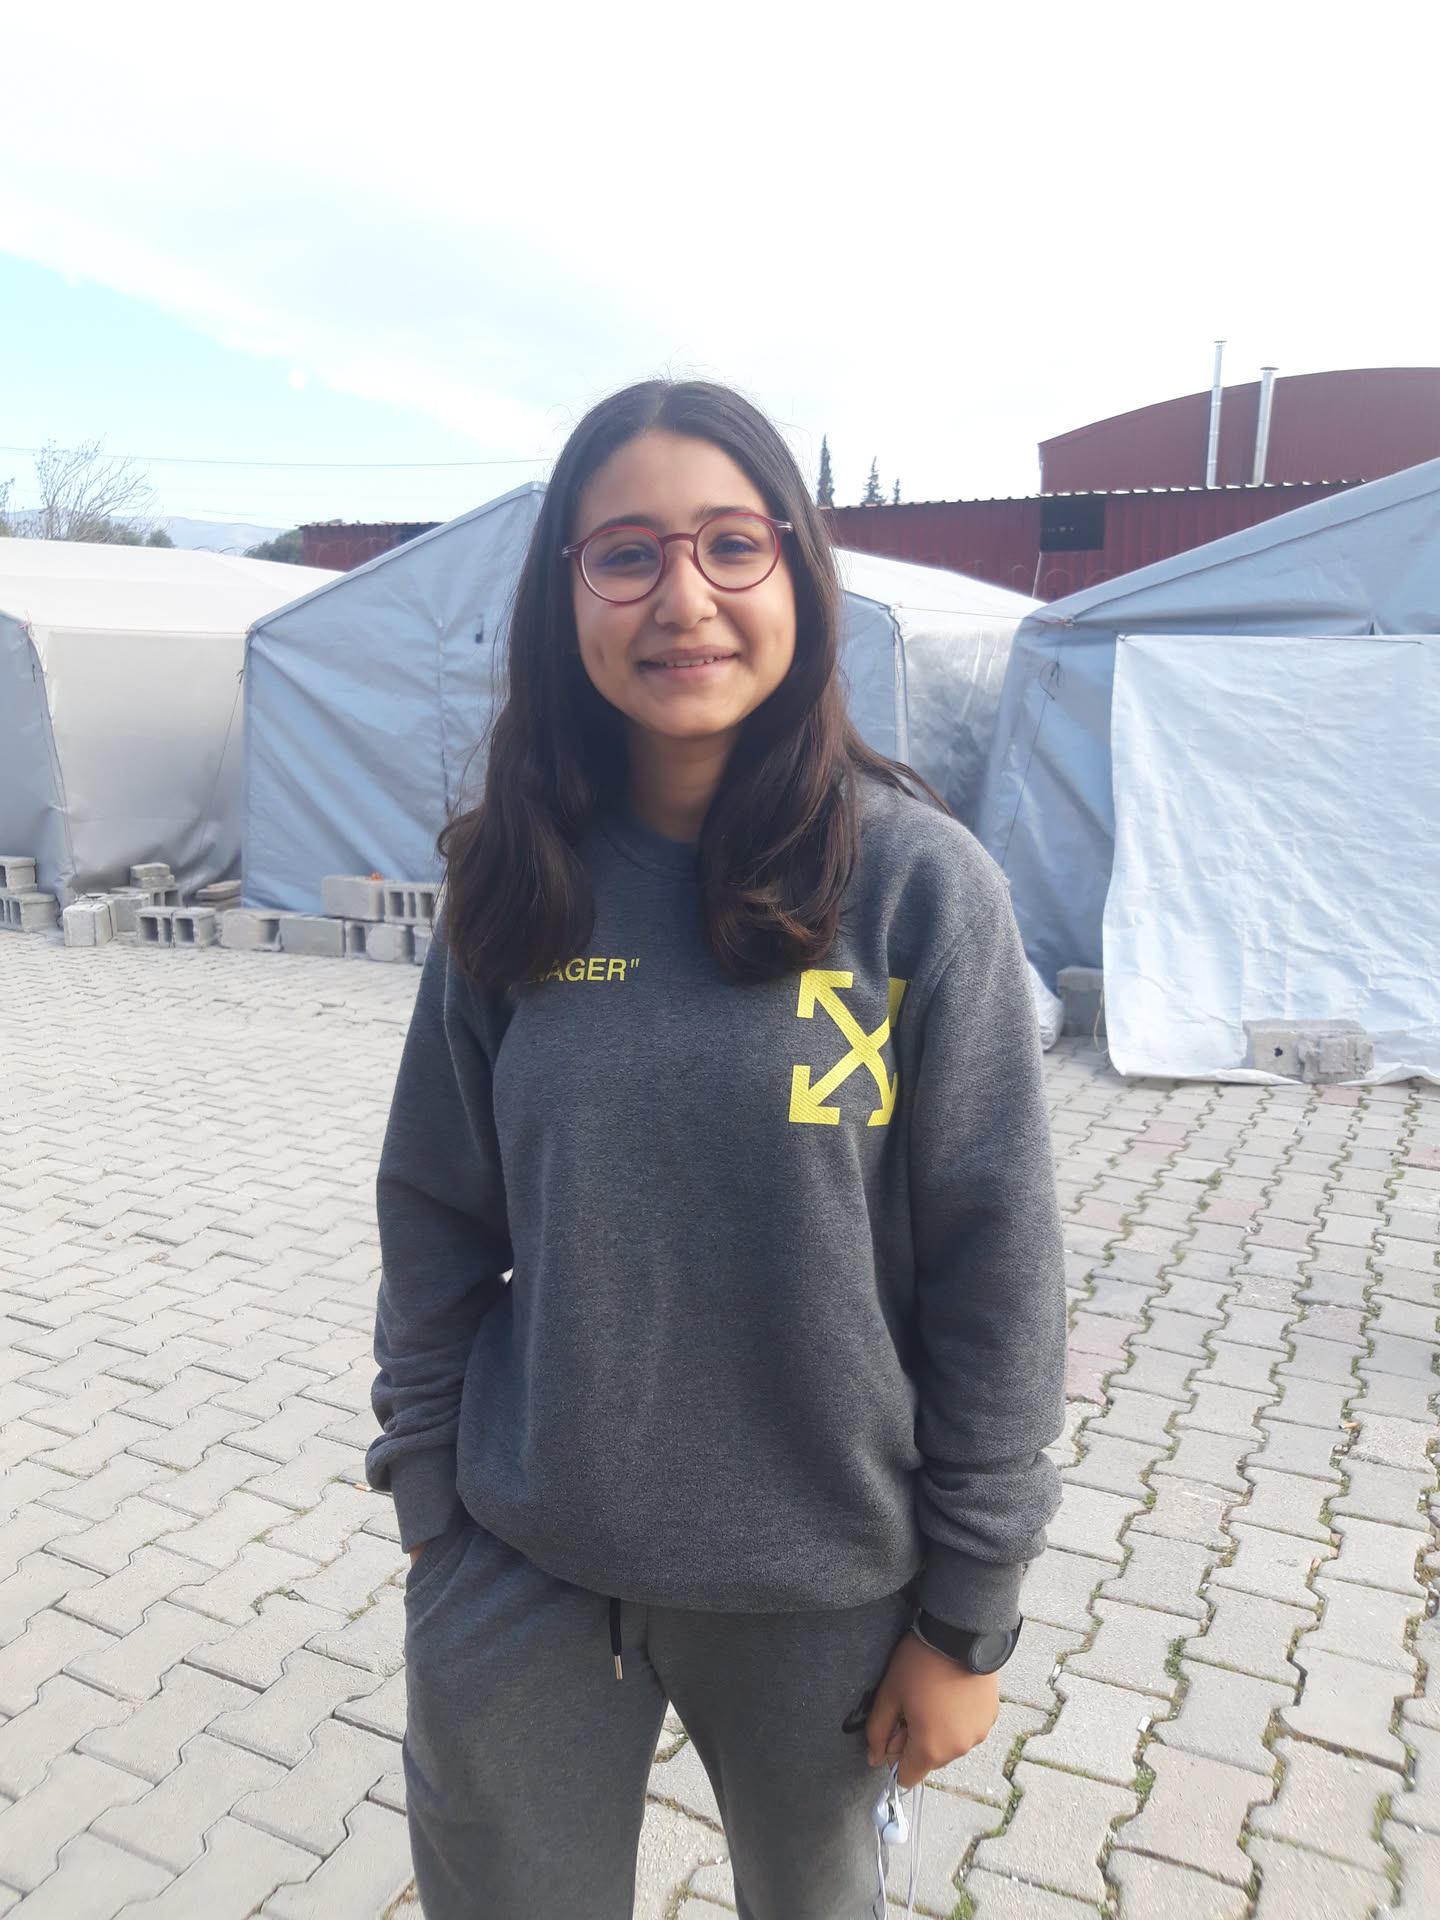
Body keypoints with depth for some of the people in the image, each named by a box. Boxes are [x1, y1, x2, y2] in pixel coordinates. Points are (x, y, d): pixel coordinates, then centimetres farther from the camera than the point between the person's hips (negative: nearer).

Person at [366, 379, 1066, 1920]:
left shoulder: (920, 884, -15)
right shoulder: (519, 882, -6)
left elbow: (996, 1273, -11)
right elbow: (434, 1223, 2)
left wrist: (966, 1616, -6)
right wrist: (428, 1512, 4)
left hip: (819, 1588, -1)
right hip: (518, 1578, 2)